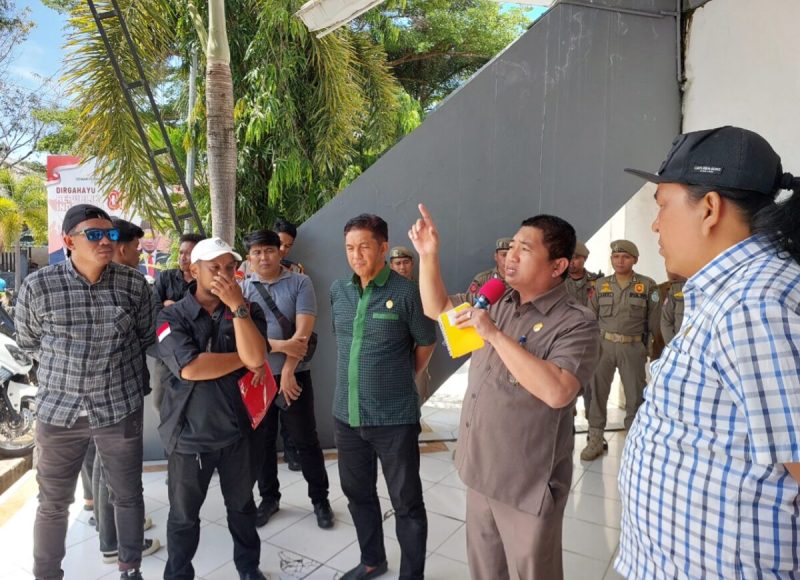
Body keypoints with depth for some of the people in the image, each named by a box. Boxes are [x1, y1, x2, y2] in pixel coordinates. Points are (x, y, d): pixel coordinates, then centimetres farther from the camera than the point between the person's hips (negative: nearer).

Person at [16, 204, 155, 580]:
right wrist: (66, 366, 12)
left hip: (121, 408, 1)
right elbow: (27, 342, 7)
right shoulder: (38, 286, -11)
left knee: (128, 496, 15)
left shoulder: (134, 284, -8)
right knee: (53, 504, 16)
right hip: (59, 410, 0)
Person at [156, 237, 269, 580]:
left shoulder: (248, 311, -1)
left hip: (236, 427, 2)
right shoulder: (172, 316, -7)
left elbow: (256, 358, -19)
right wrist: (243, 359, -14)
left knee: (242, 506, 19)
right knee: (184, 514, 16)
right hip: (189, 431, -1)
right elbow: (189, 368, -22)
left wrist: (237, 305, -22)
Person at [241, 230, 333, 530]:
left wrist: (288, 371, -14)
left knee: (306, 439, 7)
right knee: (261, 440, 13)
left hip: (294, 374, -2)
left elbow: (303, 331, -10)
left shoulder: (300, 282, -4)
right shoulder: (242, 288, 2)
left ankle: (320, 499, 23)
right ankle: (269, 497, 32)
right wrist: (282, 345, -18)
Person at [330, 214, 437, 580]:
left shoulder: (405, 293, -13)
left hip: (394, 418, -5)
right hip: (346, 415, 6)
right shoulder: (338, 291, 3)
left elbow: (426, 344, -1)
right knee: (358, 493, 22)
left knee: (406, 502, 9)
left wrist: (400, 381, 6)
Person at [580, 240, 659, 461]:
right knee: (597, 391, 3)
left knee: (635, 394, 6)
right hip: (603, 344, 2)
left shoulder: (648, 285, 1)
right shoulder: (600, 284, 6)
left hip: (633, 347, -1)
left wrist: (648, 345, 1)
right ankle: (595, 440, 14)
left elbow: (654, 319, 3)